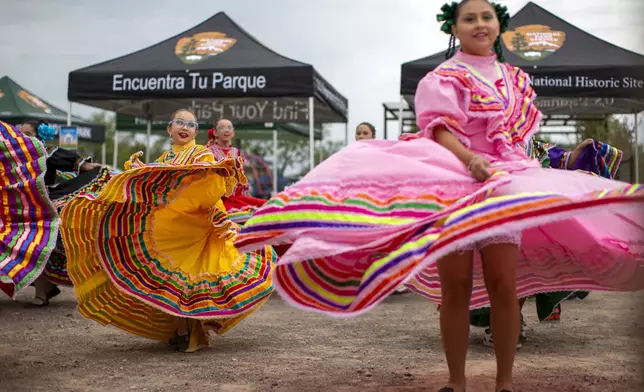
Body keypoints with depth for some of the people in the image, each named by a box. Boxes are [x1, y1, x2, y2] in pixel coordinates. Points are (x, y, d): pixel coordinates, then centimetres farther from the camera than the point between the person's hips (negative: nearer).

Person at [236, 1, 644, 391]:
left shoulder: (515, 79, 17)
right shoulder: (444, 77, 2)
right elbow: (442, 130, -13)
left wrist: (520, 172, 11)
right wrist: (470, 159, -31)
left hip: (502, 185, 4)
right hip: (450, 181, -3)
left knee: (504, 284, -5)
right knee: (455, 286, -3)